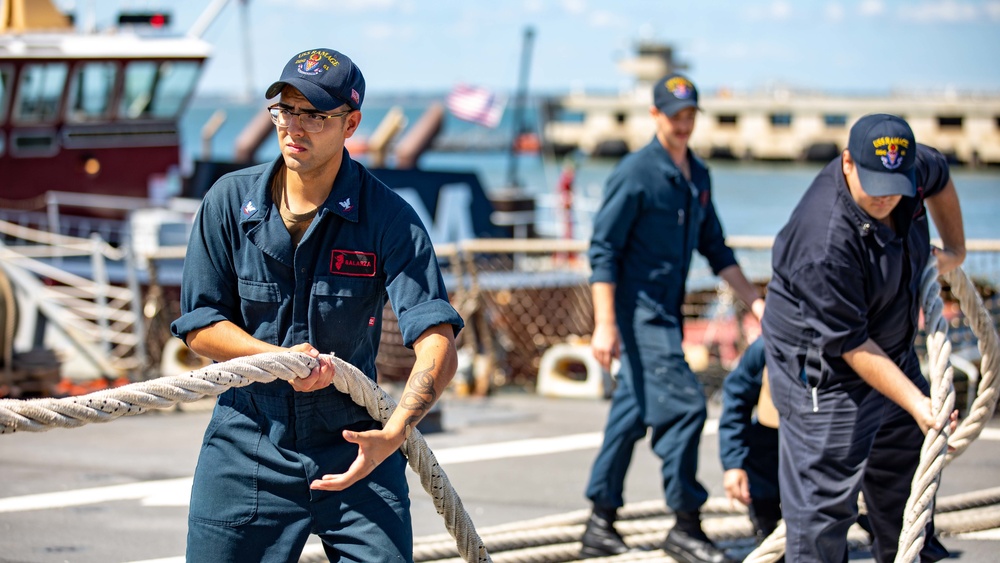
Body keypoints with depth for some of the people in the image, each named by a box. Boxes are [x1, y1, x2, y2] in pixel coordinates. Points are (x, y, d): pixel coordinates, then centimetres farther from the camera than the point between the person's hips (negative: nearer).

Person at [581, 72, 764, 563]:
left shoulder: (697, 175, 12)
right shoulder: (635, 173, -13)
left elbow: (714, 247, 20)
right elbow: (603, 250, -14)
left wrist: (754, 300, 13)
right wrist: (605, 325, -20)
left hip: (667, 311, 8)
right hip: (637, 311, -8)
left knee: (633, 411, 11)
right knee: (684, 405, -13)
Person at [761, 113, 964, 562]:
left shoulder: (913, 167, -14)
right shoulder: (825, 243, -36)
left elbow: (940, 177, 15)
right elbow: (850, 344, -30)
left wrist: (954, 249, 18)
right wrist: (915, 402, -32)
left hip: (893, 349, 9)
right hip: (822, 369, -9)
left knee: (905, 465, 21)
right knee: (824, 496, -10)